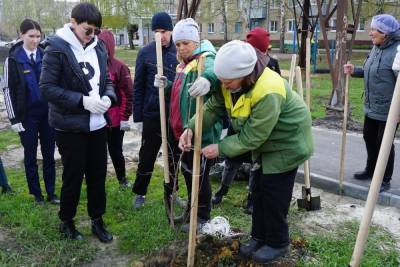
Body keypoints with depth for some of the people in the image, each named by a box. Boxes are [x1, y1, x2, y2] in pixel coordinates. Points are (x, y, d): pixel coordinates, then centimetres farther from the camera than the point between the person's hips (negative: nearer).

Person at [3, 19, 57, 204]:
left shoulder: (45, 56, 3)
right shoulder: (13, 60, -4)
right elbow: (8, 90, -3)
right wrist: (14, 118, -8)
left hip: (48, 113, 2)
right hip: (27, 116, -2)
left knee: (49, 155, 8)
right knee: (31, 156, 8)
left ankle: (51, 192, 19)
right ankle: (36, 194, 20)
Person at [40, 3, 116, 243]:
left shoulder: (99, 47, 5)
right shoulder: (57, 47, -11)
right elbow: (47, 88, -14)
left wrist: (108, 97, -8)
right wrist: (83, 101, -21)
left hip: (97, 124, 5)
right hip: (69, 126, -5)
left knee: (98, 173, 12)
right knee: (74, 175, 7)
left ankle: (97, 220, 30)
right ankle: (66, 221, 30)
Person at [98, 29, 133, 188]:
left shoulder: (119, 67, -6)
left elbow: (128, 94, -8)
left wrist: (125, 118, -11)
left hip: (115, 120, -3)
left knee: (115, 151, 9)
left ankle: (122, 179, 30)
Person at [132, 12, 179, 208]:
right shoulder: (145, 53, -4)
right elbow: (138, 87, -1)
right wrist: (138, 117, -3)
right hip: (151, 115, -1)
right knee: (147, 157, 10)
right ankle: (140, 193, 29)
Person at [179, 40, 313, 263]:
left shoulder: (268, 93, -39)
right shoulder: (230, 81, -16)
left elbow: (251, 137, -33)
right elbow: (213, 109, -14)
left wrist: (221, 148, -28)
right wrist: (191, 129, -29)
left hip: (287, 142, -8)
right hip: (263, 140, 8)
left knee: (275, 194, -1)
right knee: (260, 188, 15)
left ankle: (278, 243, 20)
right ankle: (260, 236, 31)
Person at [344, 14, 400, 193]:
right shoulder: (376, 48, 7)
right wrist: (354, 71, 3)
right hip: (371, 107, 9)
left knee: (384, 144, 3)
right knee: (369, 138, 21)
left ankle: (385, 181, 20)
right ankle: (370, 170, 41)